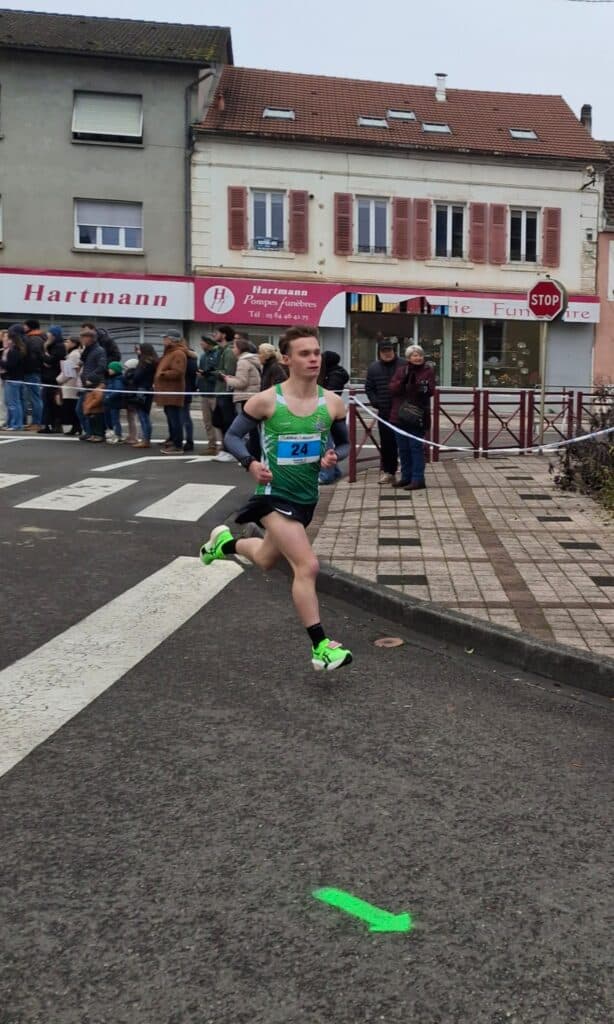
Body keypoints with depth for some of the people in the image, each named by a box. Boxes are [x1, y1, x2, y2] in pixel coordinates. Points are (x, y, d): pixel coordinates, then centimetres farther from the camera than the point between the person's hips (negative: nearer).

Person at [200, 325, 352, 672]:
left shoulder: (332, 403, -5)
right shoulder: (266, 400, -15)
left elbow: (344, 443, 8)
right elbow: (232, 436, -5)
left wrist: (334, 456, -15)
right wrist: (251, 463, -24)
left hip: (307, 496, 6)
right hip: (275, 494, -6)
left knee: (266, 560, 25)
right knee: (308, 566, -18)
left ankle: (224, 542, 56)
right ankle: (321, 647, -8)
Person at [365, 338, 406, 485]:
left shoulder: (403, 365, -1)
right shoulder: (374, 368, 8)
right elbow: (369, 388, 13)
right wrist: (376, 403, 1)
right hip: (384, 412, 2)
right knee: (386, 442, 5)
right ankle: (388, 471, 14)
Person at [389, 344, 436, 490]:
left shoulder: (427, 370, -1)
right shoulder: (401, 371, 8)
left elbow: (431, 390, -10)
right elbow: (393, 389, -3)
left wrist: (425, 389, -30)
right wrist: (403, 380, -19)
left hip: (417, 416, -5)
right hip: (399, 415, 5)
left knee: (416, 447, -6)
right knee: (403, 448, 12)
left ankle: (418, 479, -2)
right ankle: (406, 477, 24)